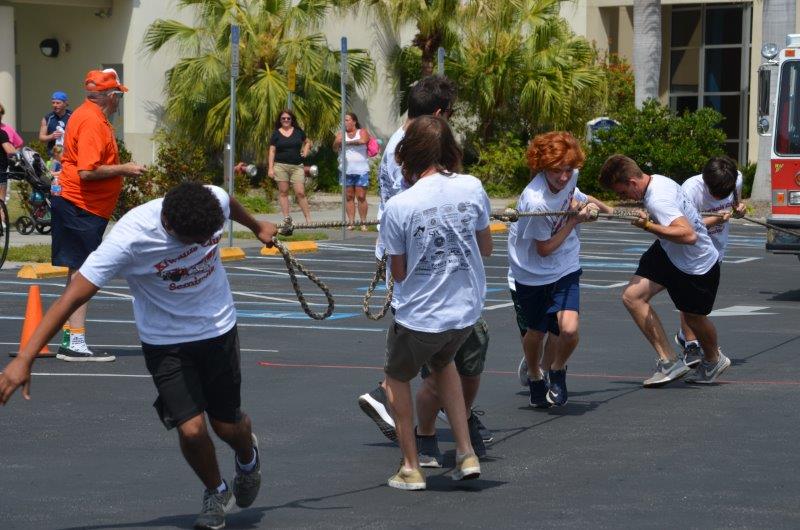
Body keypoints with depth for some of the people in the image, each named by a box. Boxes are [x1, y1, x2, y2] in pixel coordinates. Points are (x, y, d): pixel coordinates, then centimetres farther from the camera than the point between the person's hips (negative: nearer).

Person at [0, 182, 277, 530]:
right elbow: (73, 296, -30)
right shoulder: (128, 239, -32)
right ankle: (216, 492, 20)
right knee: (191, 428, -13)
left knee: (227, 425, 8)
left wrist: (257, 227, 30)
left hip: (218, 329, 3)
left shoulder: (215, 202, -21)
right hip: (165, 342, -3)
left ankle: (248, 456, 47)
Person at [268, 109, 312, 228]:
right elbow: (272, 151, 3)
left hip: (297, 166, 0)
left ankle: (308, 218, -2)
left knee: (300, 193, -6)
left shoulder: (298, 131, 9)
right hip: (281, 166, 0)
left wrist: (305, 151, 7)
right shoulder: (276, 133, 5)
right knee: (283, 192, 0)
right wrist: (270, 168, -4)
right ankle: (286, 218, 4)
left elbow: (307, 142, 26)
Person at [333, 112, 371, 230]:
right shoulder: (341, 133, 10)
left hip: (361, 170, -3)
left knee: (361, 197, -4)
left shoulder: (362, 132, 4)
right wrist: (337, 142, -25)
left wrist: (347, 142, -9)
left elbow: (363, 141, -19)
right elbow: (335, 148, -2)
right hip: (347, 171, 3)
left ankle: (363, 223, 0)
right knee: (349, 197, 2)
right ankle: (351, 222, 5)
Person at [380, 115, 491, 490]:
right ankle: (466, 454, 25)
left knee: (398, 377, 24)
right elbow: (486, 248, 5)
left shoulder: (398, 207, -17)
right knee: (442, 362, 33)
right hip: (467, 311, 4)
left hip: (418, 316, -4)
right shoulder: (472, 188, -8)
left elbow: (399, 273, -7)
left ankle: (410, 468, 23)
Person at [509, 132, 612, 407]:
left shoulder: (569, 178, -11)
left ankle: (555, 369, 16)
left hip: (565, 270, 4)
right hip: (532, 274, -4)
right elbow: (544, 249, -19)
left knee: (569, 329, -15)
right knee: (536, 332, 13)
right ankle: (534, 377, 44)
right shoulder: (535, 201, -31)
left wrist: (588, 205, 5)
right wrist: (574, 221, -19)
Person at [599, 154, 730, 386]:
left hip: (698, 265, -9)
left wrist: (648, 226, -41)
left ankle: (713, 360, 45)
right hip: (668, 254, 9)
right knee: (632, 296, -6)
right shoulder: (656, 180, -4)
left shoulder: (658, 200, -32)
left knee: (694, 317, 13)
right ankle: (670, 361, -1)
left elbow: (689, 235, -43)